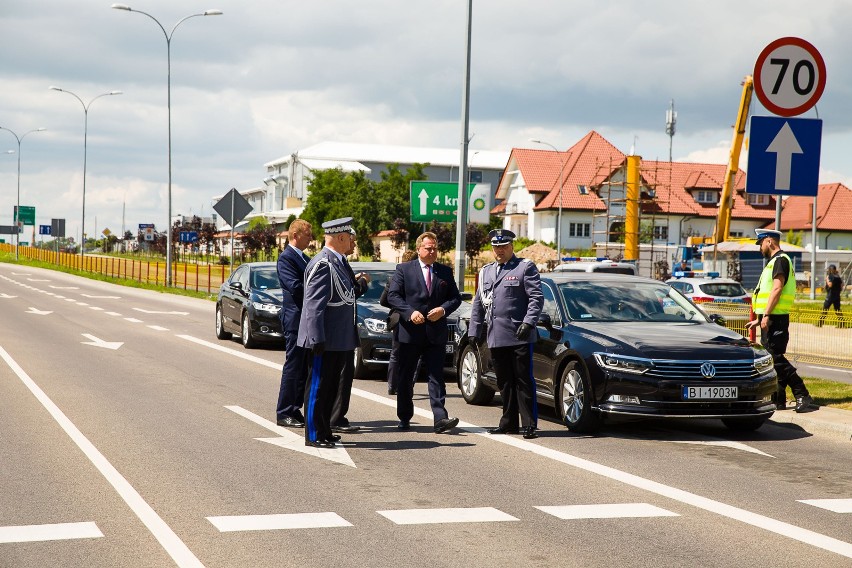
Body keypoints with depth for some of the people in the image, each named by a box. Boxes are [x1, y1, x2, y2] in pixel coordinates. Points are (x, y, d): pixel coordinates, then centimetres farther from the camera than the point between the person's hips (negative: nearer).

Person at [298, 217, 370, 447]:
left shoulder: (339, 262, 14)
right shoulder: (323, 264, -17)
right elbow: (314, 304, -21)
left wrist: (358, 283, 9)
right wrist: (317, 339, -24)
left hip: (340, 340, 10)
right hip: (325, 340, -10)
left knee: (331, 387, 16)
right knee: (318, 386, -1)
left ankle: (324, 431, 25)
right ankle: (314, 435, 6)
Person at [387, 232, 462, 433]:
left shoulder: (445, 272, 10)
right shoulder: (403, 269, 3)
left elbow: (456, 297, 11)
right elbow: (393, 296, -3)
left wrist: (443, 309, -9)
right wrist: (410, 312, -17)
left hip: (436, 333, 1)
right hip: (410, 332, -1)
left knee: (437, 377, -6)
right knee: (406, 378, 8)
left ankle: (440, 418, -12)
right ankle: (404, 418, 19)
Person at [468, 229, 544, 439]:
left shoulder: (525, 267, 1)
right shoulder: (485, 272, 18)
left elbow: (537, 298, -7)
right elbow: (478, 304, 20)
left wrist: (528, 322, -19)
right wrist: (474, 333, 13)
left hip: (519, 336, -6)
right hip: (495, 337, 6)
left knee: (524, 381, -4)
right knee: (504, 383, 10)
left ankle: (529, 425, -1)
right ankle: (509, 424, 17)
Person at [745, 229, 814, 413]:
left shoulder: (780, 260, -10)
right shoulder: (774, 261, 22)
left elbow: (777, 289, -21)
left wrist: (766, 315, -24)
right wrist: (759, 319, 25)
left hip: (775, 319, -10)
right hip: (770, 319, 10)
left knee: (776, 358, -13)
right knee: (771, 358, 10)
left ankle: (803, 396, -14)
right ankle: (778, 400, 12)